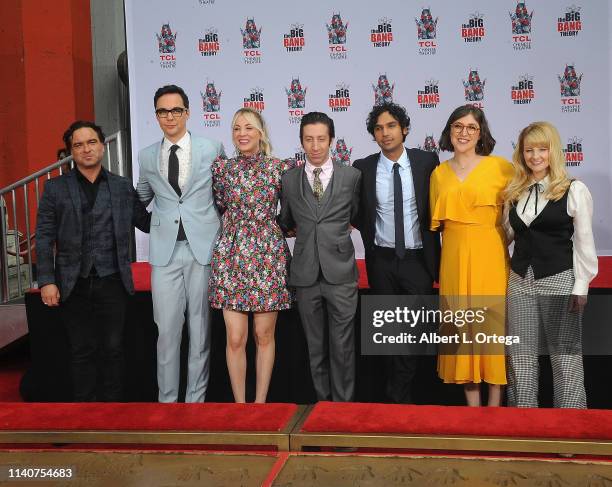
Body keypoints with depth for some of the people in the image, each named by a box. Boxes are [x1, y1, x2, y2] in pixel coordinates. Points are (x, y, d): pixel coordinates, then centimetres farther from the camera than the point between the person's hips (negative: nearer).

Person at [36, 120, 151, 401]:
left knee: (112, 349, 6)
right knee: (82, 351, 6)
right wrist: (46, 281, -7)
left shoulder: (123, 187, 7)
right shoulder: (55, 188, 4)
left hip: (112, 282, 1)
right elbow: (44, 238, 1)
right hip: (73, 284, 0)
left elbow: (147, 223, 8)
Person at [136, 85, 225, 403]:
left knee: (200, 330, 5)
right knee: (167, 331, 2)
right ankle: (167, 400, 14)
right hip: (165, 250, 2)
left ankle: (196, 399, 17)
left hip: (203, 248, -1)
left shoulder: (212, 149, 3)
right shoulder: (147, 156, 10)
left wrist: (220, 227, 7)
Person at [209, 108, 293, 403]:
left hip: (269, 257, 0)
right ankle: (239, 404, 14)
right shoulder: (222, 168, 3)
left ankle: (260, 402, 19)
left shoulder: (279, 168, -1)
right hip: (232, 256, 1)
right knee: (235, 339, 0)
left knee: (264, 336, 6)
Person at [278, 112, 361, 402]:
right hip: (306, 274, 2)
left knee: (342, 346, 1)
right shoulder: (289, 179, 6)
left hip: (340, 272, -2)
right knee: (315, 346, 10)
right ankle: (322, 403, 22)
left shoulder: (351, 176, 2)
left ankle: (343, 404, 13)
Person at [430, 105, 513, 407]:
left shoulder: (499, 166, -2)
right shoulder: (439, 173, 9)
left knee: (494, 324, 1)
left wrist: (501, 237, -4)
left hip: (490, 257, -3)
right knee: (462, 328, 6)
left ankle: (495, 403, 14)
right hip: (454, 258, 3)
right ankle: (472, 403, 17)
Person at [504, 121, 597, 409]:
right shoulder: (515, 192, 10)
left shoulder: (574, 190, -5)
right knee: (520, 354, 10)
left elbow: (584, 242, -6)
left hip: (560, 280, -5)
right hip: (520, 280, 5)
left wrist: (581, 286, -8)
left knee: (564, 354, 3)